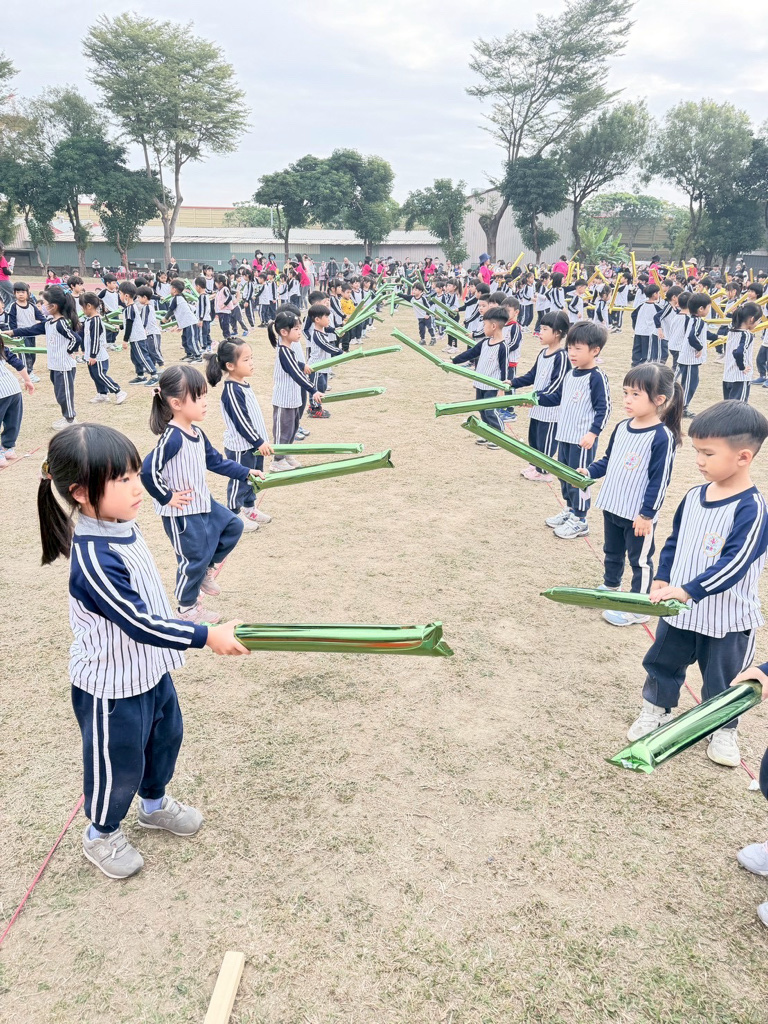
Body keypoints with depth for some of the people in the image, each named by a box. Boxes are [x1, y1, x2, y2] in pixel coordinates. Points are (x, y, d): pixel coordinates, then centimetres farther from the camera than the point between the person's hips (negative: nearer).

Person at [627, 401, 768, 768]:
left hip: (726, 617, -5)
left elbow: (734, 563, -28)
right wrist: (662, 581, -1)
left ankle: (724, 729, 37)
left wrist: (688, 590, -32)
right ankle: (656, 709, 42)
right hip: (679, 609, 6)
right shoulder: (694, 496, -1)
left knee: (723, 678, 14)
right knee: (662, 661, 19)